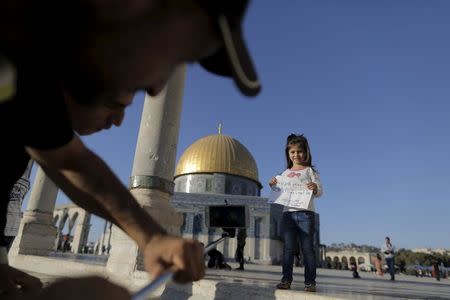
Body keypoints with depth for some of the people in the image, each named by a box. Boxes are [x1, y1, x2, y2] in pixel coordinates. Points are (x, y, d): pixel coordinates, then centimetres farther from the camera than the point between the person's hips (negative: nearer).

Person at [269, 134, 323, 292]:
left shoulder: (310, 170, 6)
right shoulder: (285, 173, 15)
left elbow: (319, 191, 1)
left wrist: (315, 189, -21)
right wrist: (273, 186, 0)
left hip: (306, 213, -3)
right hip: (288, 213, 3)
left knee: (307, 248, 2)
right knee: (288, 248, 4)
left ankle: (310, 281, 9)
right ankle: (286, 279, 9)